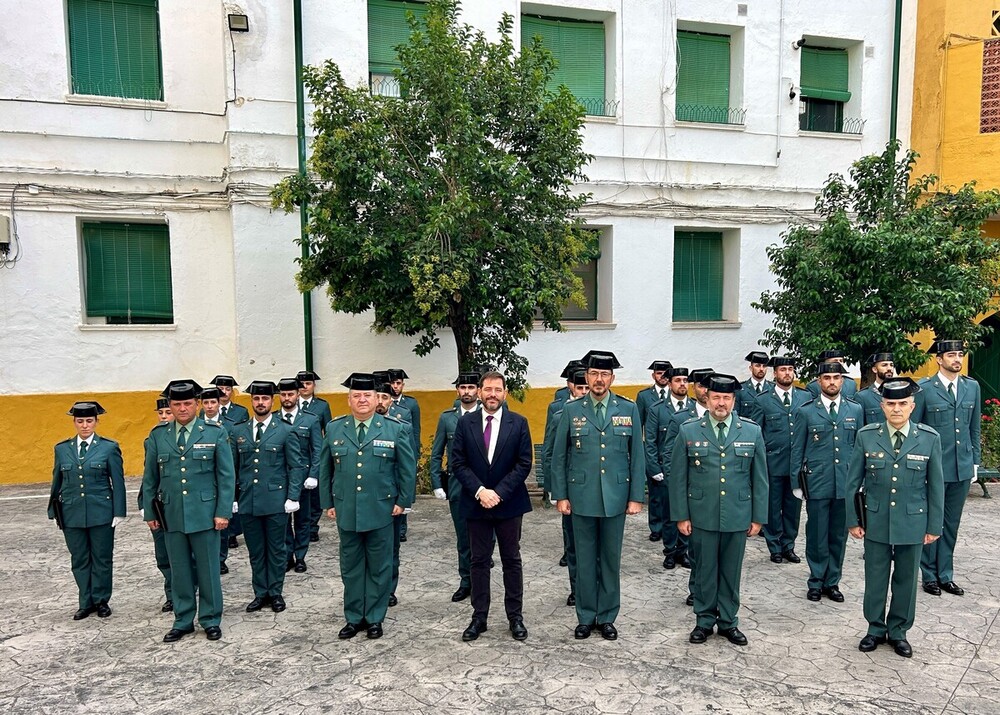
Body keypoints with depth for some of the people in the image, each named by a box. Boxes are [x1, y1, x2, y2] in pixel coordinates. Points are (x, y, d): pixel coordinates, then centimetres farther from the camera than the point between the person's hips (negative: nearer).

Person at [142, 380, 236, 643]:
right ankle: (183, 621, 26)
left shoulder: (215, 434, -2)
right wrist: (150, 512, 7)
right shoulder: (158, 435, 5)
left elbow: (227, 476, -3)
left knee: (208, 569, 6)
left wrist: (223, 512, -8)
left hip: (204, 514, -2)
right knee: (179, 571, 12)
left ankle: (211, 620, 21)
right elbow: (150, 477, 11)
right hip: (171, 515, 2)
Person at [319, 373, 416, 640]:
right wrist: (327, 503, 7)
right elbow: (325, 469, 9)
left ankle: (375, 618, 23)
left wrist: (403, 501, -3)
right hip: (346, 511, 2)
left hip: (381, 511, -2)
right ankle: (354, 618, 25)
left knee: (379, 568, 9)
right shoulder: (334, 429, 4)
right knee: (350, 567, 12)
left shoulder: (396, 429, -3)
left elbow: (408, 468, 0)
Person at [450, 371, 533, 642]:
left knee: (512, 560, 9)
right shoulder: (465, 423, 0)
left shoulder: (518, 423, -3)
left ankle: (515, 616, 20)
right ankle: (479, 617, 19)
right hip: (475, 503, 1)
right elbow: (457, 463, -3)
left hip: (509, 504, -1)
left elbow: (524, 464, -6)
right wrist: (480, 491, -14)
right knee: (479, 561, 9)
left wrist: (499, 492, -14)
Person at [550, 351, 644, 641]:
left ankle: (607, 617, 25)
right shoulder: (571, 410, 0)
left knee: (611, 559, 11)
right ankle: (586, 617, 24)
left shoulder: (628, 409, 1)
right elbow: (559, 457, 3)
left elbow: (637, 456, 2)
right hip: (582, 497, 0)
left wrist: (636, 497, -2)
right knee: (585, 559, 9)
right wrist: (560, 496, -1)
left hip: (615, 497, 0)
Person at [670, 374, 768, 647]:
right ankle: (704, 621, 26)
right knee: (705, 570, 10)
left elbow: (760, 478, 5)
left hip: (737, 517, 1)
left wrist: (758, 517, 3)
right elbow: (678, 478, -1)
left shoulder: (752, 432, 1)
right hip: (702, 517, -1)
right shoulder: (688, 431, -2)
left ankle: (728, 621, 29)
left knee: (731, 572, 12)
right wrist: (681, 516, -3)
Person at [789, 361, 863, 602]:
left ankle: (832, 582, 25)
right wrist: (796, 483, -1)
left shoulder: (855, 410, 7)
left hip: (846, 483, 2)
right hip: (817, 483, -2)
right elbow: (797, 450, 1)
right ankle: (816, 582, 21)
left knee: (839, 536, 11)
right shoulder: (804, 412, -1)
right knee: (817, 536, 5)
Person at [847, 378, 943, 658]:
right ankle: (876, 629, 29)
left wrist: (934, 526, 1)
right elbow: (853, 482, -1)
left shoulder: (929, 438, -6)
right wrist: (853, 520, 0)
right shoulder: (866, 436, -6)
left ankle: (898, 631, 31)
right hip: (876, 522, 0)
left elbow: (936, 486, 0)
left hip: (913, 523, 0)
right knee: (875, 579, 11)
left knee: (906, 580, 13)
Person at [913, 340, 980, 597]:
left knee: (951, 523, 13)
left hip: (962, 467, 4)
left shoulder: (972, 387, 6)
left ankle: (946, 575, 25)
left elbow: (975, 428, 12)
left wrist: (975, 461, 10)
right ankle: (930, 575, 18)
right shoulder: (924, 389, -8)